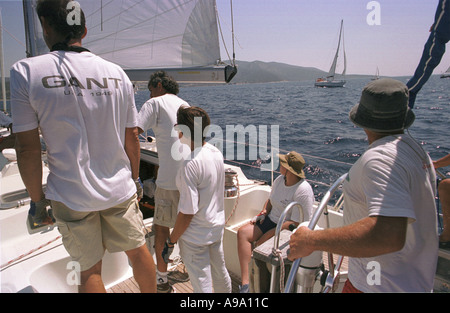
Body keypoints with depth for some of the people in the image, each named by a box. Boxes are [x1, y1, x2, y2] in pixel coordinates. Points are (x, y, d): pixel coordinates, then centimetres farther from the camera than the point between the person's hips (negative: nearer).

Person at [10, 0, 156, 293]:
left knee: (90, 269, 15)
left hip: (71, 196, -2)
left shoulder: (26, 72, -10)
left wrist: (38, 198, 3)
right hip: (119, 188, 2)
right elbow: (132, 137, 3)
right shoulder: (116, 73, -1)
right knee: (137, 249, 19)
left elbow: (28, 149, -10)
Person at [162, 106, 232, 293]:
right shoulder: (216, 153, -5)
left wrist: (171, 241, -13)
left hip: (195, 237, -8)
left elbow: (187, 212, -24)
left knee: (202, 286, 10)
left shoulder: (190, 165, -29)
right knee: (220, 274, 28)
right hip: (217, 227, 8)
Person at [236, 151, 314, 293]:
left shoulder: (303, 191, -20)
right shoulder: (279, 180, 5)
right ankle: (245, 283, -21)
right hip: (271, 220, 8)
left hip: (288, 229, -8)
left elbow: (296, 223, -21)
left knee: (258, 248, -25)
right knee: (242, 233, -15)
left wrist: (275, 230, -23)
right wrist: (264, 212, 2)